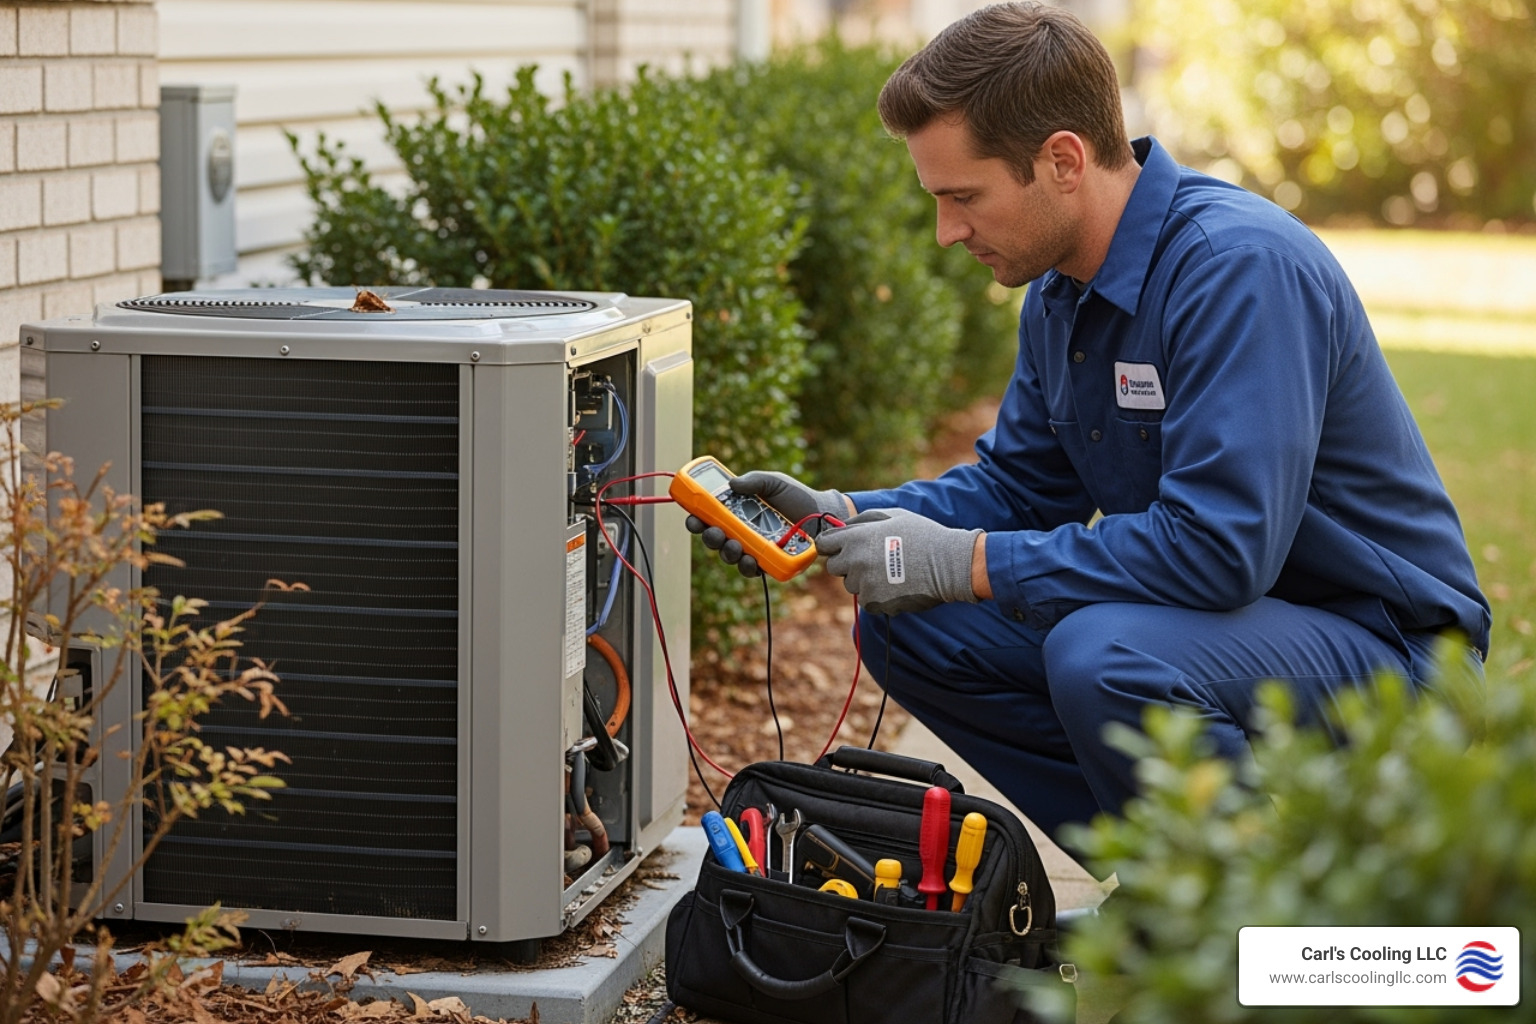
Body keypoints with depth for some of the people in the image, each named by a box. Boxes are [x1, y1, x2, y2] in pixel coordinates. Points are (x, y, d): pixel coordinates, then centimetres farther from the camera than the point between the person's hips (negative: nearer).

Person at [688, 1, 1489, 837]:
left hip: (1376, 642, -9)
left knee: (1102, 656, -35)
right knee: (908, 627, 1)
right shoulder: (1062, 287, 4)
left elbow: (1217, 545, -32)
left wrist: (965, 563, -26)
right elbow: (1021, 485, 15)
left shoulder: (1241, 266, -25)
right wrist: (842, 517, -1)